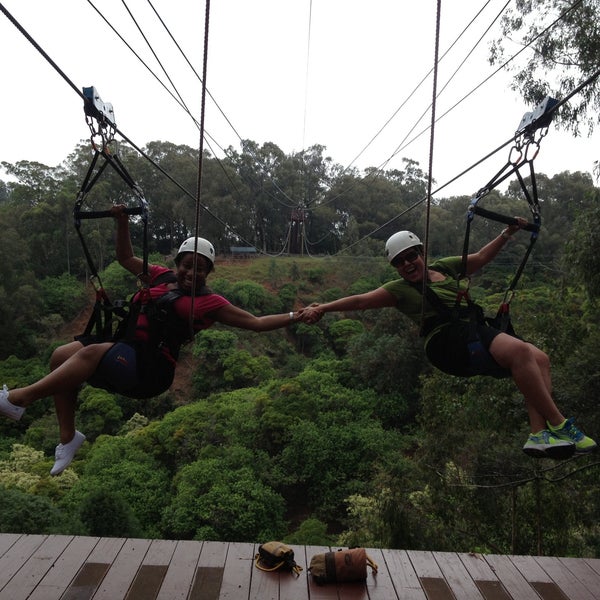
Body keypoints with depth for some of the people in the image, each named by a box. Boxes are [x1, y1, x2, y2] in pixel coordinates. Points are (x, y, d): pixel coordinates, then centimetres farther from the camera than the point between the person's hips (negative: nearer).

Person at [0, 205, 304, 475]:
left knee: (91, 353, -29)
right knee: (61, 356, -10)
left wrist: (294, 316, -8)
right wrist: (122, 222, 16)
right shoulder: (162, 277, 17)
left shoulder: (209, 303, 2)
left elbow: (256, 322, 1)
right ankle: (68, 436, -2)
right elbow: (126, 258, 27)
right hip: (125, 357, 7)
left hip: (151, 371, -7)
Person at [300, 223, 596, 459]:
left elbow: (481, 257, 32)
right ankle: (559, 426, -19)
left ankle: (539, 434, -18)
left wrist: (508, 233, 30)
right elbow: (361, 300, -4)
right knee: (520, 350, -27)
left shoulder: (445, 267, 21)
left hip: (476, 331, 8)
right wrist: (323, 307, -13)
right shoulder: (399, 290, 5)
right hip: (449, 342, -7)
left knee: (539, 358, -12)